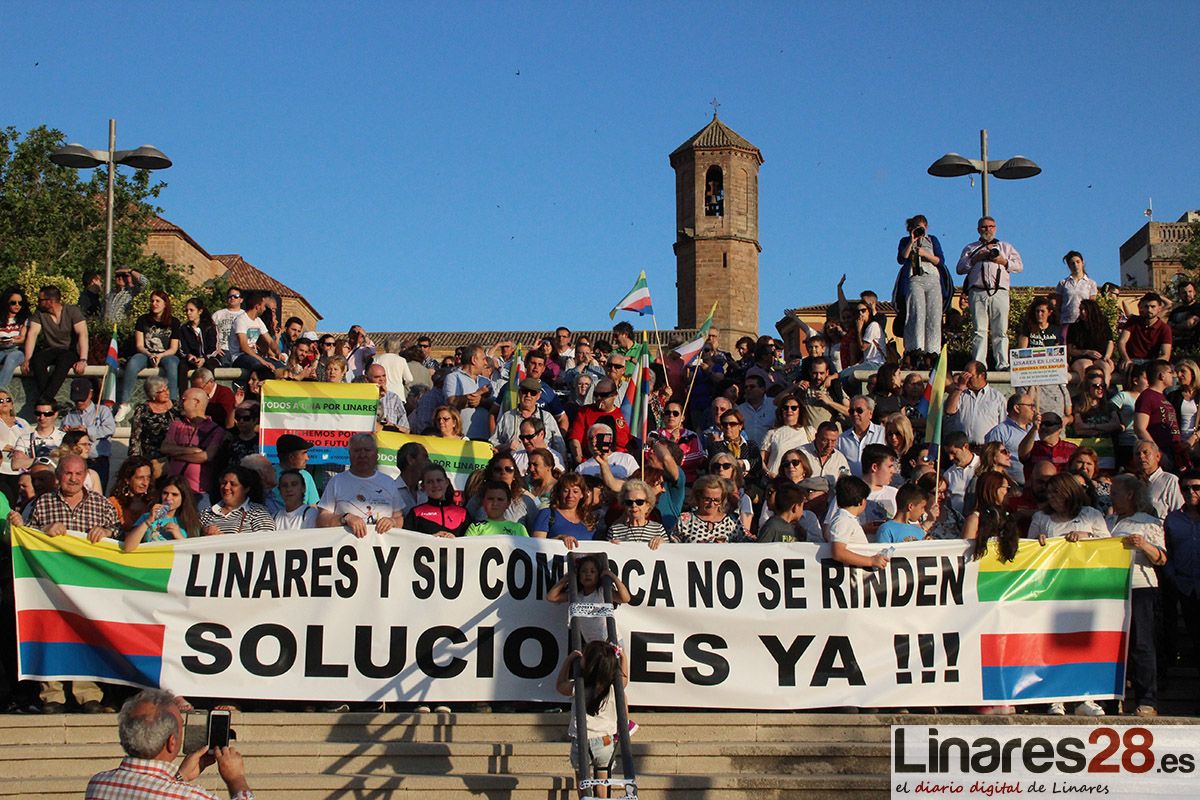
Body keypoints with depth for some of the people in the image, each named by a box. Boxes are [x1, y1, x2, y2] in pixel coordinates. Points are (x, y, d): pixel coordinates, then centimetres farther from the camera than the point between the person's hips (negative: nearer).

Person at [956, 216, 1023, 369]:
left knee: (1000, 331, -6)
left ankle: (1002, 364, -7)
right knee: (980, 331, -8)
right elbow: (960, 269, 12)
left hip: (1000, 292, 0)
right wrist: (976, 258, 0)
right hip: (978, 292, 0)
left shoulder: (1006, 247, 25)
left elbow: (1019, 266, 16)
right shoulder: (970, 248, 24)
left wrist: (1004, 261, 0)